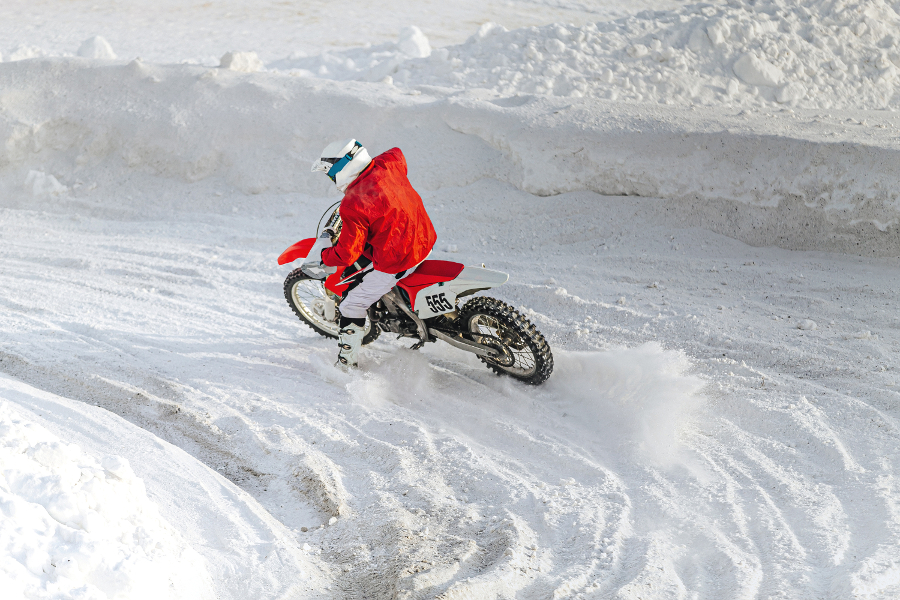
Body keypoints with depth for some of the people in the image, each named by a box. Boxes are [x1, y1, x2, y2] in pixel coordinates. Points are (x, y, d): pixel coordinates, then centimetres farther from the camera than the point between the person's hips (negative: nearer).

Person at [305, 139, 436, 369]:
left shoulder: (353, 206, -25)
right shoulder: (388, 164, -6)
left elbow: (347, 253, -21)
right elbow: (398, 154, 21)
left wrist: (322, 257, -1)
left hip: (396, 262, -8)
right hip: (425, 239, 8)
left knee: (352, 306, 8)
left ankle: (346, 365, 17)